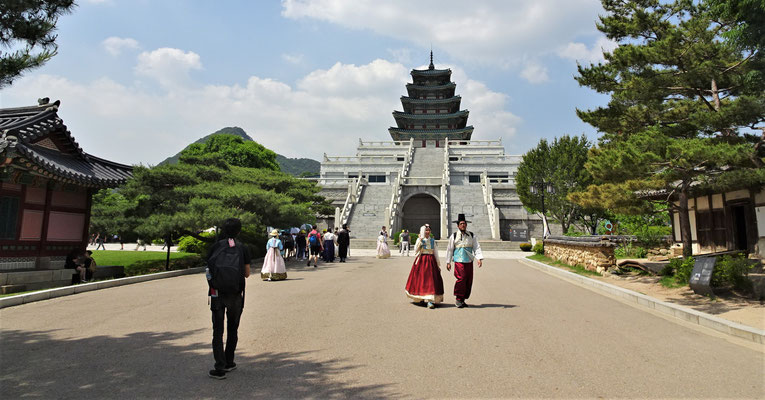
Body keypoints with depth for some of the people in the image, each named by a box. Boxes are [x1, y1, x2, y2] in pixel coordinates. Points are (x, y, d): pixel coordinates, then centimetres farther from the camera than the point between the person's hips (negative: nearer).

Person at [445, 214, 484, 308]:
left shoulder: (472, 235, 11)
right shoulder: (453, 236, 5)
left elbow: (477, 247, 7)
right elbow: (449, 249, 8)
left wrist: (479, 258, -7)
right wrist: (448, 262, 7)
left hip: (469, 261, 3)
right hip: (459, 260, -3)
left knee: (469, 280, 4)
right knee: (461, 278, -16)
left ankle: (463, 299, 16)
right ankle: (458, 299, -5)